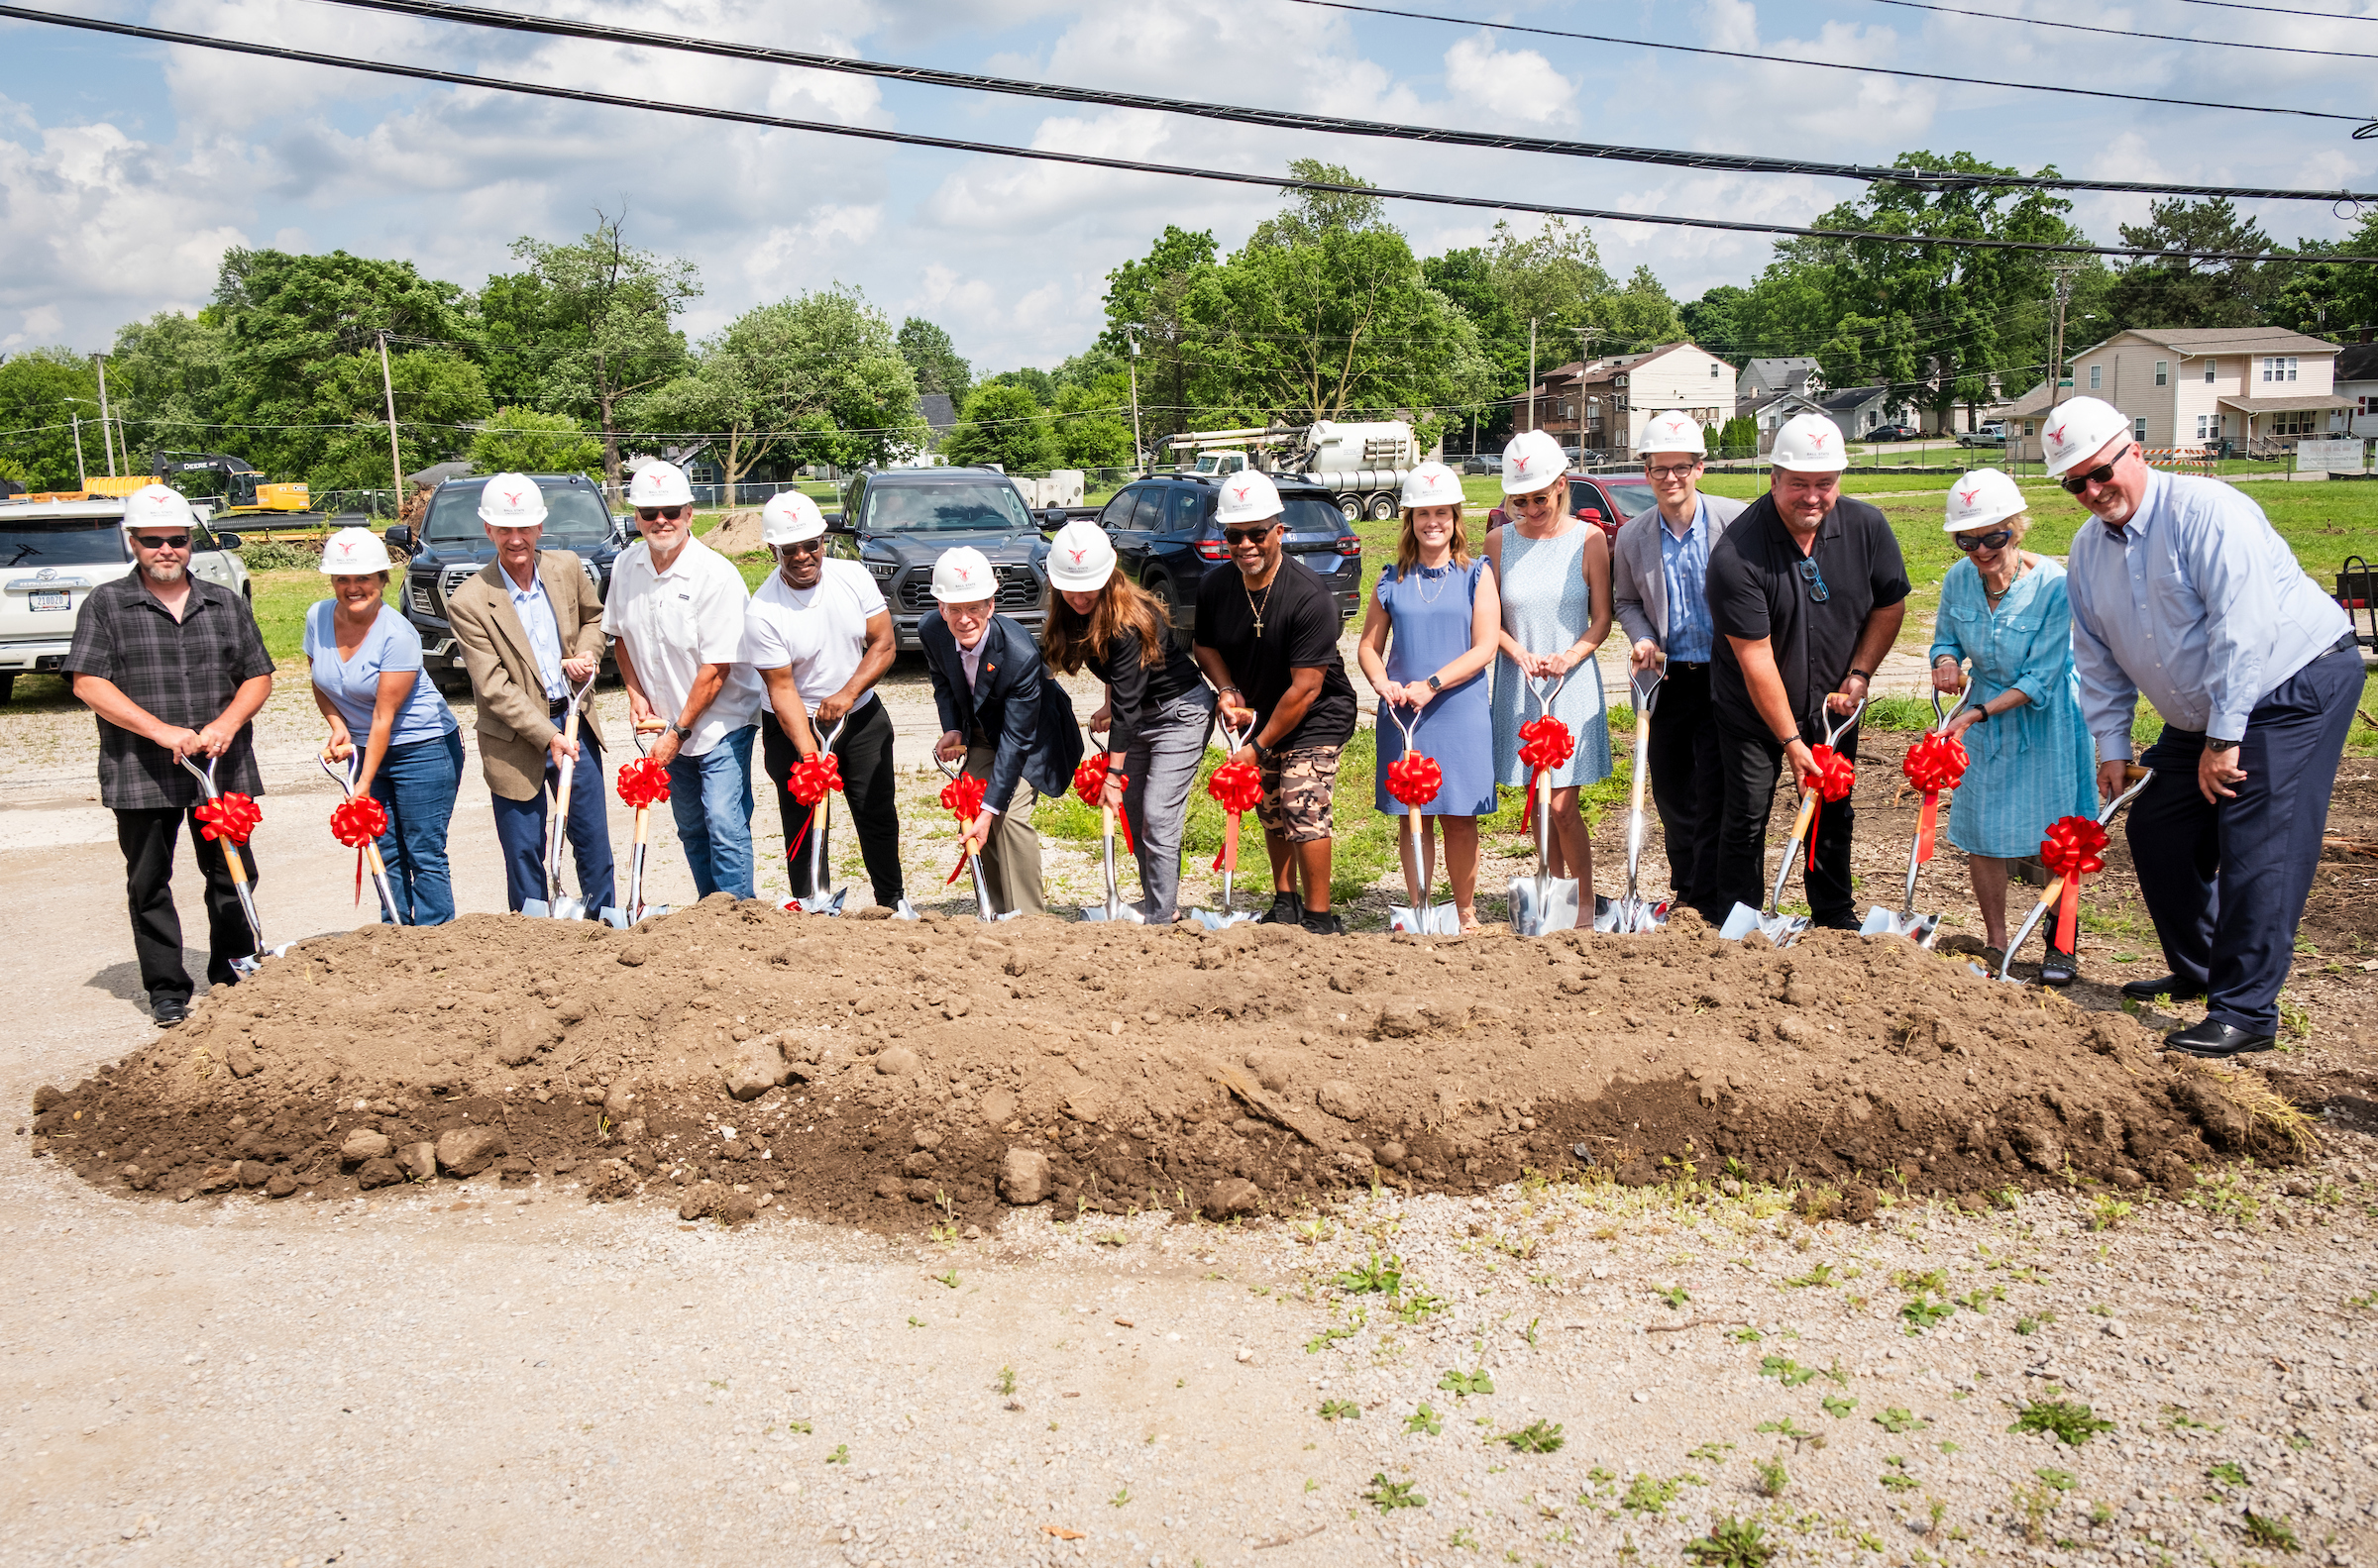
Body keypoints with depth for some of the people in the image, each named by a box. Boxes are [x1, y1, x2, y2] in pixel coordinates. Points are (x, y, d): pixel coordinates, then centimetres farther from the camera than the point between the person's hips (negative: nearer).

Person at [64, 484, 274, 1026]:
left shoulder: (227, 604, 10)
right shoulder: (106, 605, 1)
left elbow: (258, 676, 10)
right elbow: (89, 683, -7)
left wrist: (227, 723, -10)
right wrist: (162, 732, -17)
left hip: (224, 769, 2)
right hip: (141, 774, -2)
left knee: (232, 874, 8)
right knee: (149, 883, 5)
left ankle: (233, 973, 22)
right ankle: (167, 990, 14)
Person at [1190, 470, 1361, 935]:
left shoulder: (1309, 596, -28)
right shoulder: (1214, 587, -10)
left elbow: (1305, 688, -26)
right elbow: (1205, 645, 10)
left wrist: (1260, 747, -21)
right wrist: (1228, 691, -9)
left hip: (1315, 719, -6)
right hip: (1259, 713, 6)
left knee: (1303, 809, -15)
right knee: (1270, 810, 14)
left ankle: (1319, 919, -4)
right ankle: (1285, 903, 32)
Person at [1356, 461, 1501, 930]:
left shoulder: (1476, 574, 1)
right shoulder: (1392, 580, 8)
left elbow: (1484, 649, -6)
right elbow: (1369, 645, 12)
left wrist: (1431, 685, -15)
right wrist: (1382, 682, -9)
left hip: (1460, 712, -2)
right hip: (1402, 714, 2)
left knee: (1459, 817, 2)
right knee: (1412, 814, 6)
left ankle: (1465, 911, 18)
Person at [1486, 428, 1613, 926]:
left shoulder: (1588, 539, -2)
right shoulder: (1500, 541, 4)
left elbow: (1601, 620, 0)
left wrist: (1570, 656, -18)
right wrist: (1519, 653, -12)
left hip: (1573, 683, -3)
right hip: (1518, 686, 3)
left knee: (1562, 805, -7)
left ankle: (1585, 902, 9)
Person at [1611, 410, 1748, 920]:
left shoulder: (1735, 520, -8)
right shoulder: (1631, 536, 4)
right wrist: (1643, 640, -1)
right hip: (1667, 680, 4)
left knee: (1715, 796, -4)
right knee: (1671, 793, 13)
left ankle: (1712, 906, 7)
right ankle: (1685, 893, 31)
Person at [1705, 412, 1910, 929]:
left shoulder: (1867, 527, -10)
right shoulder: (1736, 553, -24)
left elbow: (1890, 605, 6)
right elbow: (1755, 658, -23)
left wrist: (1859, 675, -5)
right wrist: (1791, 741, -21)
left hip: (1832, 705, 4)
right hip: (1753, 712, -4)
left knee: (1833, 815, 14)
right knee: (1746, 818, 1)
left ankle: (1836, 918, 30)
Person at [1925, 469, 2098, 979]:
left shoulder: (2053, 585, -24)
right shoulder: (1958, 580, -10)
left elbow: (2039, 680, -22)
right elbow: (1946, 638, 8)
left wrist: (1977, 714, -31)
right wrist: (1946, 660, -15)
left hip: (2046, 718, -4)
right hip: (1985, 714, 4)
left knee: (2055, 835, 3)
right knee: (1980, 831, 5)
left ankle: (2060, 944, 23)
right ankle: (1995, 943, 21)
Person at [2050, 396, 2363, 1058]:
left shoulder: (2204, 509, -22)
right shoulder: (2088, 549, 3)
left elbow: (2243, 627, -27)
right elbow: (2098, 658, 10)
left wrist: (2223, 738, -26)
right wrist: (2111, 744, 5)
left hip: (2298, 684, -8)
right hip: (2205, 712, 9)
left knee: (2255, 846, -15)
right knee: (2156, 827, 9)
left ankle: (2246, 1011, -11)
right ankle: (2196, 971, 27)